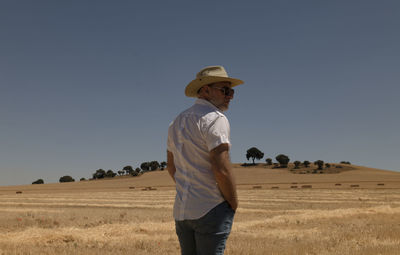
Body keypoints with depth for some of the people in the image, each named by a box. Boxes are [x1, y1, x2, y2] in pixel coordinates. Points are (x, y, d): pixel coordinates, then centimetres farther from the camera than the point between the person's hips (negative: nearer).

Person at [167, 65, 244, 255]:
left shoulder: (177, 121, 16)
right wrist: (234, 203, -6)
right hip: (211, 209, -8)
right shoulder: (215, 118, -11)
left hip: (181, 210, 8)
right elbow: (221, 169, -19)